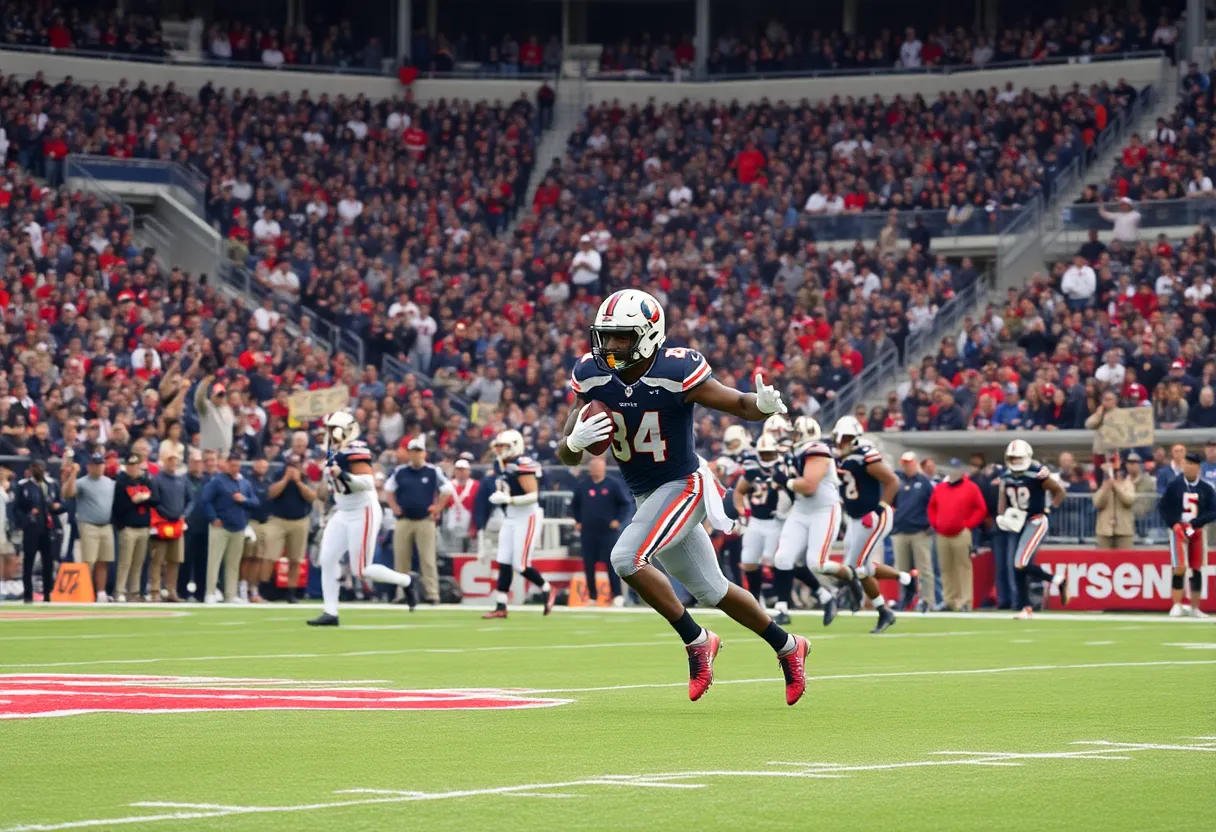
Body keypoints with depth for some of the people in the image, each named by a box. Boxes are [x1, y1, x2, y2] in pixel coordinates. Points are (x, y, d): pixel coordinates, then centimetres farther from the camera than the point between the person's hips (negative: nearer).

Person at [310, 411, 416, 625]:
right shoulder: (335, 452, 9)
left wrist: (343, 475, -37)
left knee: (362, 570, -6)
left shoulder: (355, 451, -19)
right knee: (327, 560, -2)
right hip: (343, 514, 9)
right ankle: (330, 613, 1)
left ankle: (405, 581, 17)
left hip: (363, 514, -9)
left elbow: (368, 482, -28)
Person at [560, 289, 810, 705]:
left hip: (683, 485, -7)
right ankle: (788, 647, 35)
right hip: (645, 495, 7)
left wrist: (765, 405, -37)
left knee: (626, 558, -25)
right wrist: (575, 441, -30)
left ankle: (697, 641, -7)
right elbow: (565, 455, -6)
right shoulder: (592, 377, -10)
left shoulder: (676, 372, -24)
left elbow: (738, 404, -14)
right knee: (711, 590, 16)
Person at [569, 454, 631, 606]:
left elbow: (625, 504, 0)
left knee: (612, 563, -7)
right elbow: (574, 505, 17)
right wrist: (577, 521, 7)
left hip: (608, 531, -3)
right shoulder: (582, 485, 4)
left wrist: (619, 520, -11)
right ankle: (592, 596, 13)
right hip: (588, 532, 3)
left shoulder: (614, 484, -4)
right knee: (588, 565, 4)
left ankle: (617, 596, -4)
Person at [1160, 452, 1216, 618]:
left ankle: (1194, 608, 14)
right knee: (1180, 567, -12)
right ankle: (1177, 605, -3)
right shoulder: (1174, 484, -2)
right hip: (1178, 529, -2)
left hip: (1197, 530, 2)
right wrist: (1175, 525, -13)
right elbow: (1164, 508, 1)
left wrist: (1194, 523, -15)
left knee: (1197, 569, 5)